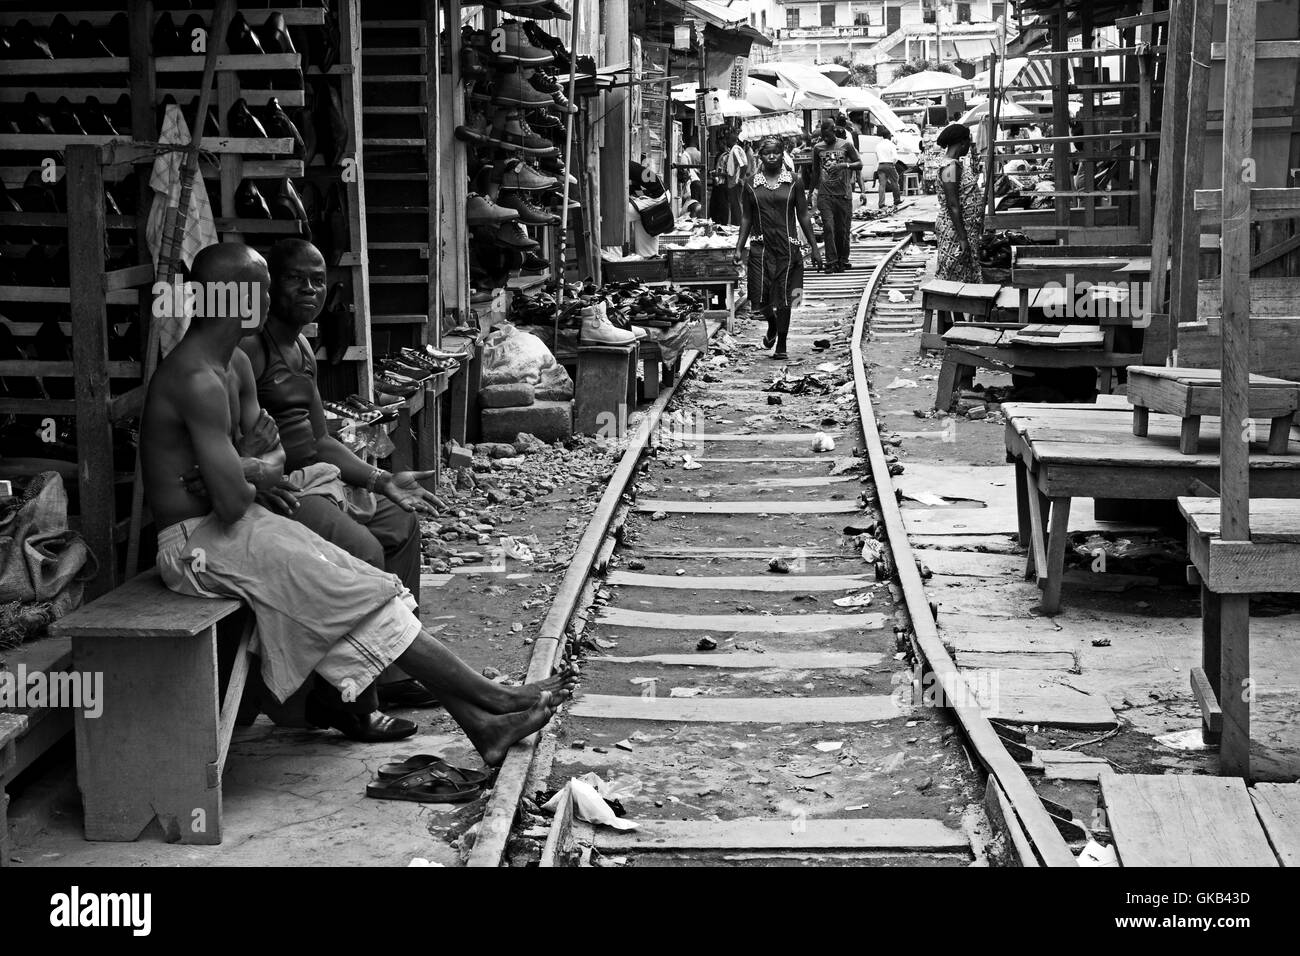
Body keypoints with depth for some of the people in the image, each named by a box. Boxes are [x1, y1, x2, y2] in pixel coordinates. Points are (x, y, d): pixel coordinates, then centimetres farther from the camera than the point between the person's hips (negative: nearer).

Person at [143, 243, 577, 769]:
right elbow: (232, 502, -27)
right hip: (198, 543, -10)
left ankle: (479, 723, -5)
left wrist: (253, 471, -9)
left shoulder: (232, 365, 11)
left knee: (365, 590, -2)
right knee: (359, 596, -13)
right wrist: (253, 486, -2)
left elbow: (273, 449, 16)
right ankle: (494, 699, -7)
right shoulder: (198, 380, -22)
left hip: (229, 526, 10)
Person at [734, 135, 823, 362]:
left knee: (784, 298, 0)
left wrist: (814, 248, 4)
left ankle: (781, 345, 13)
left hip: (787, 247, -1)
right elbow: (746, 219, 10)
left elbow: (803, 217, 5)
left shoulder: (793, 183, 2)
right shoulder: (751, 186, 5)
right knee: (760, 297, -4)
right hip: (760, 247, 1)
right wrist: (739, 247, 2)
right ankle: (772, 325, 29)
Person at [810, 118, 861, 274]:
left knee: (843, 229, 2)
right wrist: (813, 189, 19)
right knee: (828, 227, -11)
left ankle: (843, 261, 16)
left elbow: (860, 164, 3)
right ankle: (831, 262, -9)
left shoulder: (846, 145, 3)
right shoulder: (818, 148, 9)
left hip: (843, 193, -1)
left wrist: (844, 165, -15)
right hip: (825, 194, 1)